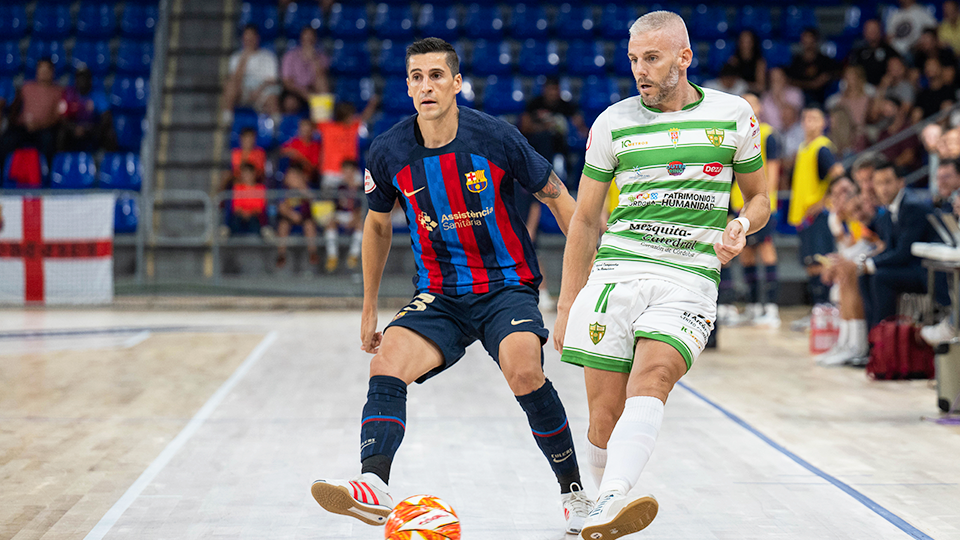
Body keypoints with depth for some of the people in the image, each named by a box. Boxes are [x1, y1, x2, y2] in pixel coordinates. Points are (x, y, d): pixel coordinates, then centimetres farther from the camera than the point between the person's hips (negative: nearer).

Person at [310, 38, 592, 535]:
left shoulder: (495, 138, -11)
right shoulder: (388, 153, -3)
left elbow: (556, 196, 2)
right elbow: (378, 225, 15)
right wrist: (369, 309, 18)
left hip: (506, 285, -3)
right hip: (438, 297, 3)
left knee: (523, 369, -29)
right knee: (387, 360, -25)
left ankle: (574, 493, -12)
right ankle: (373, 486, -39)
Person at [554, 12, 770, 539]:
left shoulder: (733, 114, 9)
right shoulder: (613, 123, 10)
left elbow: (759, 198, 20)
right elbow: (584, 220, 15)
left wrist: (741, 225, -4)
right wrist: (566, 306, 12)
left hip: (689, 277, -2)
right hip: (616, 272, 2)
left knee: (650, 379, -28)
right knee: (604, 413, -7)